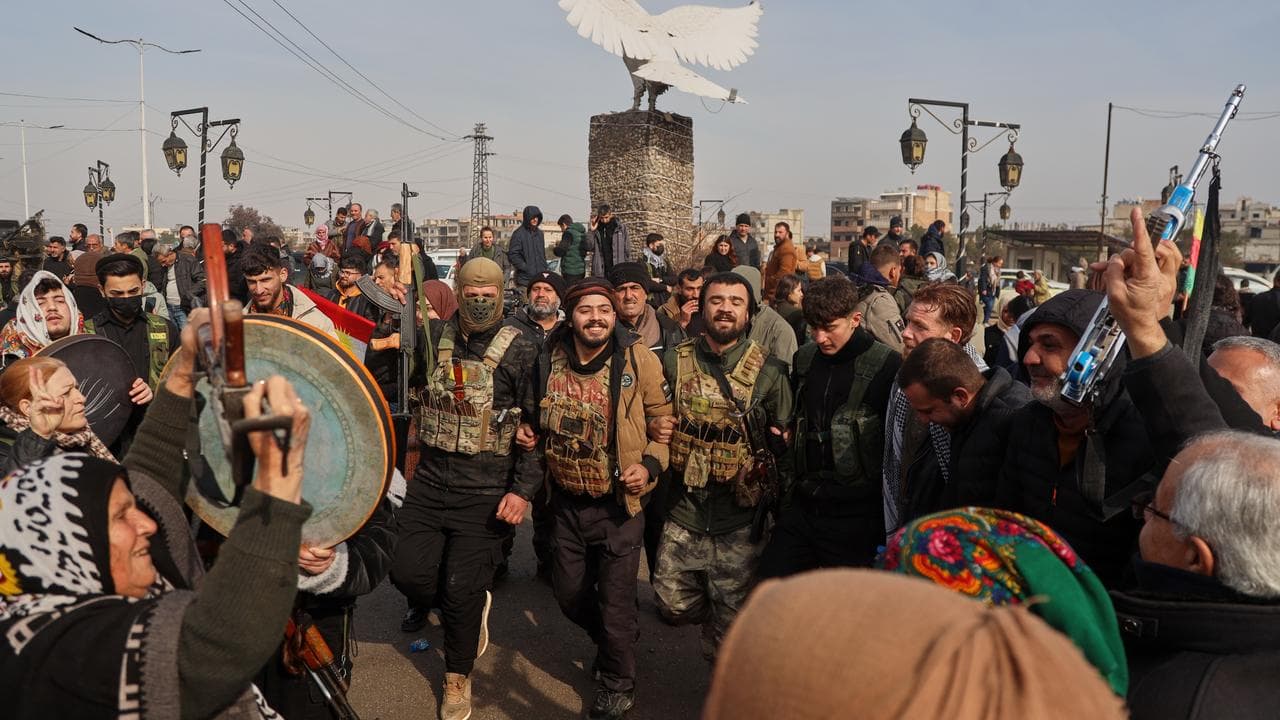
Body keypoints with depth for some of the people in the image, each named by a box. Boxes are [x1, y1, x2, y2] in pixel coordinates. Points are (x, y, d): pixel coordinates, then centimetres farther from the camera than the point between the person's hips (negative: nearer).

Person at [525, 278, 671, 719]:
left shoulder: (638, 359, -15)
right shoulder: (549, 361, -4)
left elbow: (665, 419, -6)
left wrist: (651, 465, -19)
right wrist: (530, 430, -5)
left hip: (618, 504, -4)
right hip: (567, 502, 5)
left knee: (615, 601, 6)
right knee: (569, 593, 19)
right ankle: (619, 637, 50)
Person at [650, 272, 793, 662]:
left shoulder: (770, 371, -4)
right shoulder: (674, 362, 2)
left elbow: (788, 439, 4)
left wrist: (776, 443, -18)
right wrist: (656, 430, -6)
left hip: (740, 517, -2)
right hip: (684, 510, 2)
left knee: (731, 629, 6)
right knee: (673, 606, 8)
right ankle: (718, 612, 40)